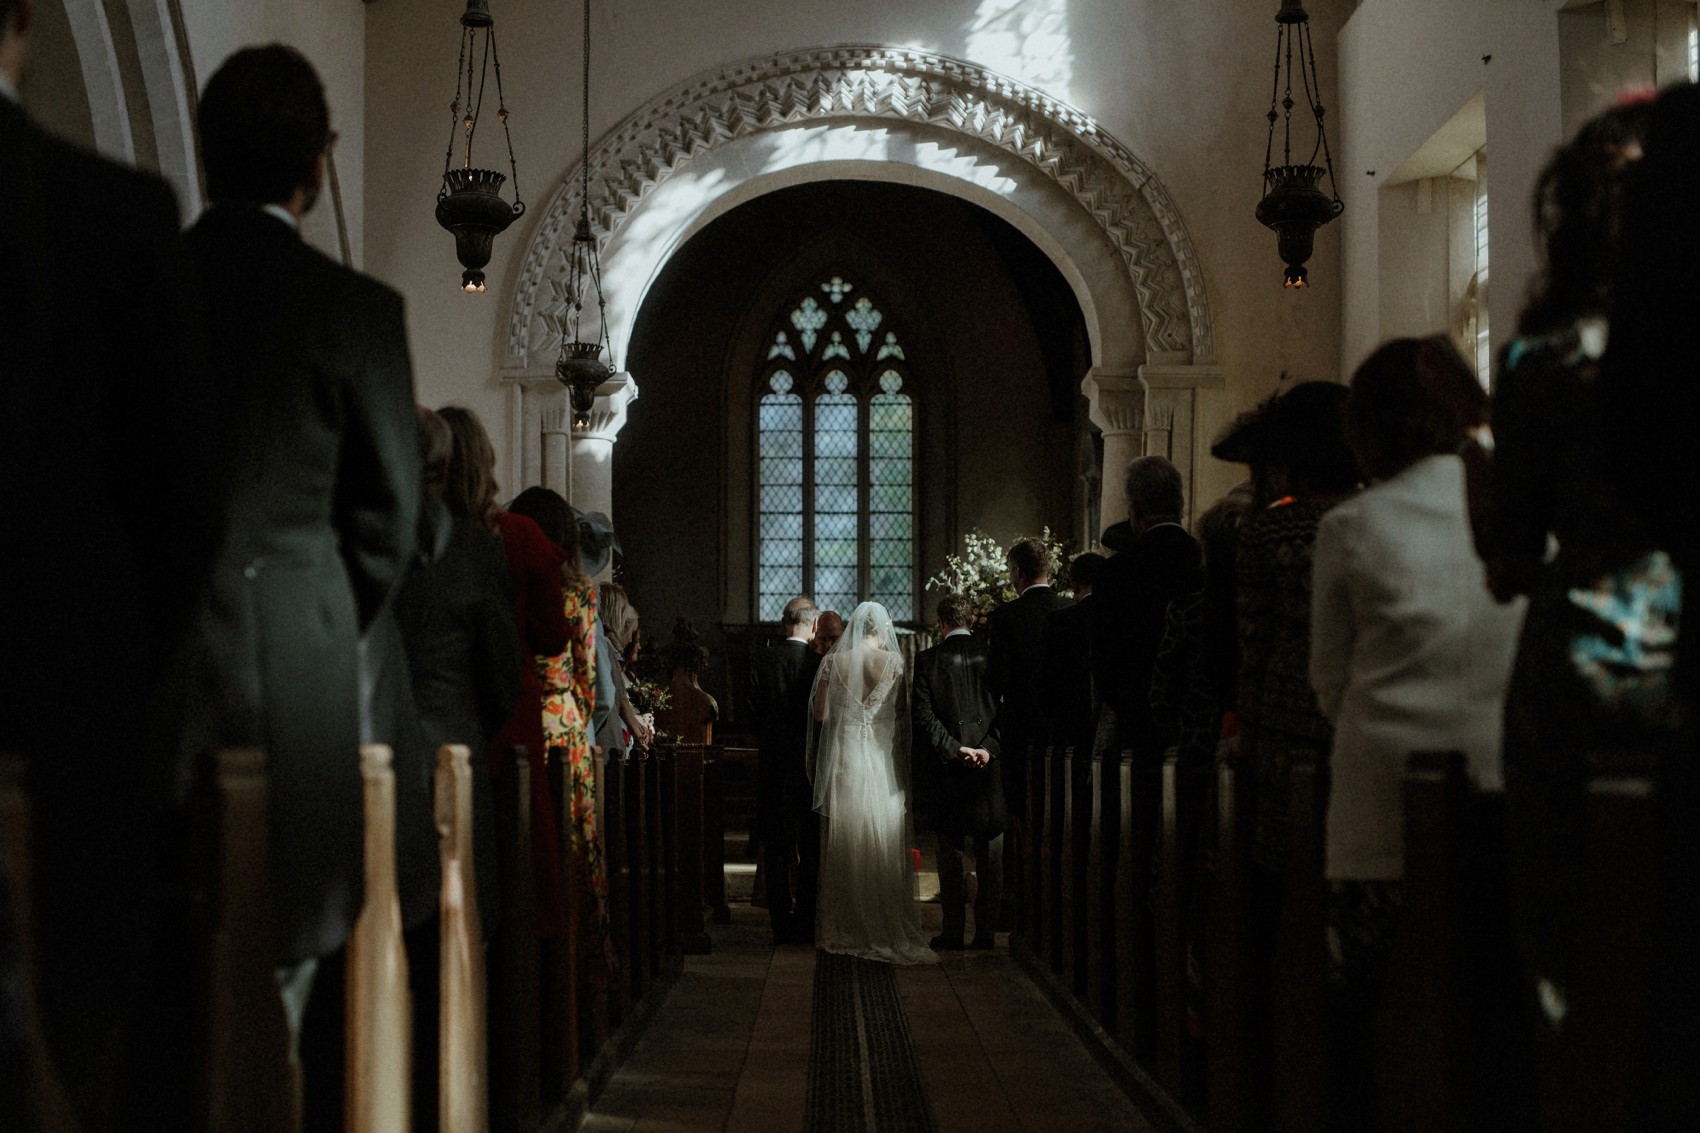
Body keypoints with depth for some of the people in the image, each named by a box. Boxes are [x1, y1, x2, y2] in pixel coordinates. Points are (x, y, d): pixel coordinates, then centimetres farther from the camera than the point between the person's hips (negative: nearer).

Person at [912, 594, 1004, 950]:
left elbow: (923, 715, -9)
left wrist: (953, 749, -9)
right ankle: (986, 931, 8)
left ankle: (953, 930, 8)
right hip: (990, 766, 1)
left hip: (947, 768, -1)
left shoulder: (927, 660, -3)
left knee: (950, 853, 7)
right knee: (990, 854, 8)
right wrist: (989, 747, -7)